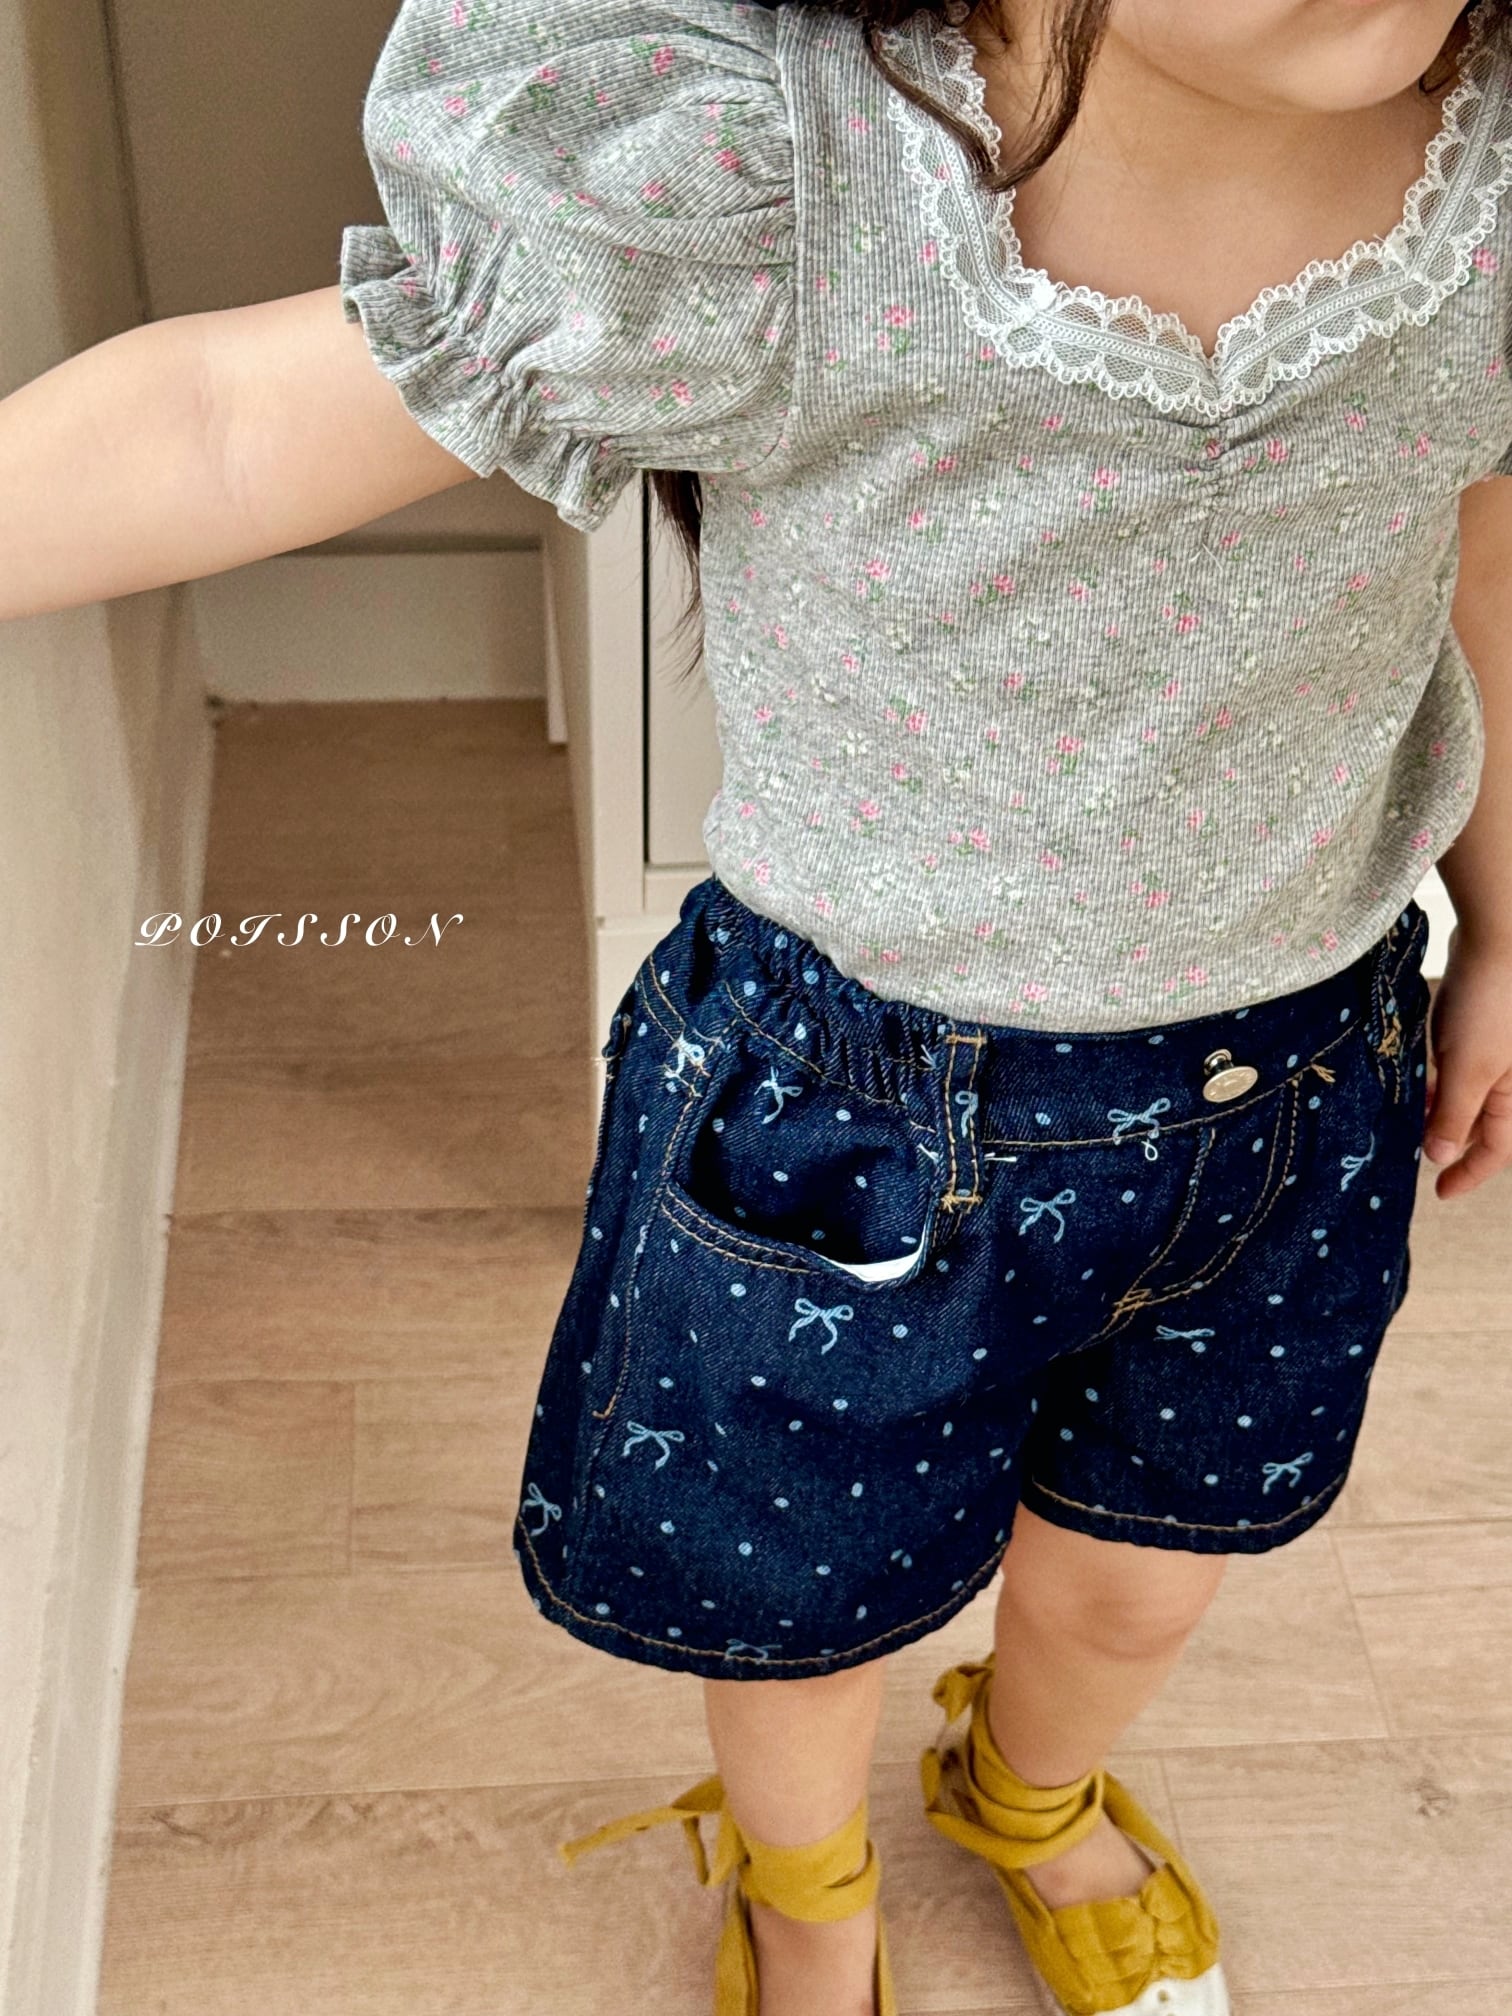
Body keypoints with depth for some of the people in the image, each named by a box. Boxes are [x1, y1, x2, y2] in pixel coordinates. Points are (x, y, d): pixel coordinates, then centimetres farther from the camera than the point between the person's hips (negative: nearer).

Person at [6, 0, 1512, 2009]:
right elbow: (226, 423, -24)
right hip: (864, 1105, -3)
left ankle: (1033, 1792, 70)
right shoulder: (758, 193, -33)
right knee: (810, 1586, 24)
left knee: (1141, 1575, 29)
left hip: (1294, 1084, 4)